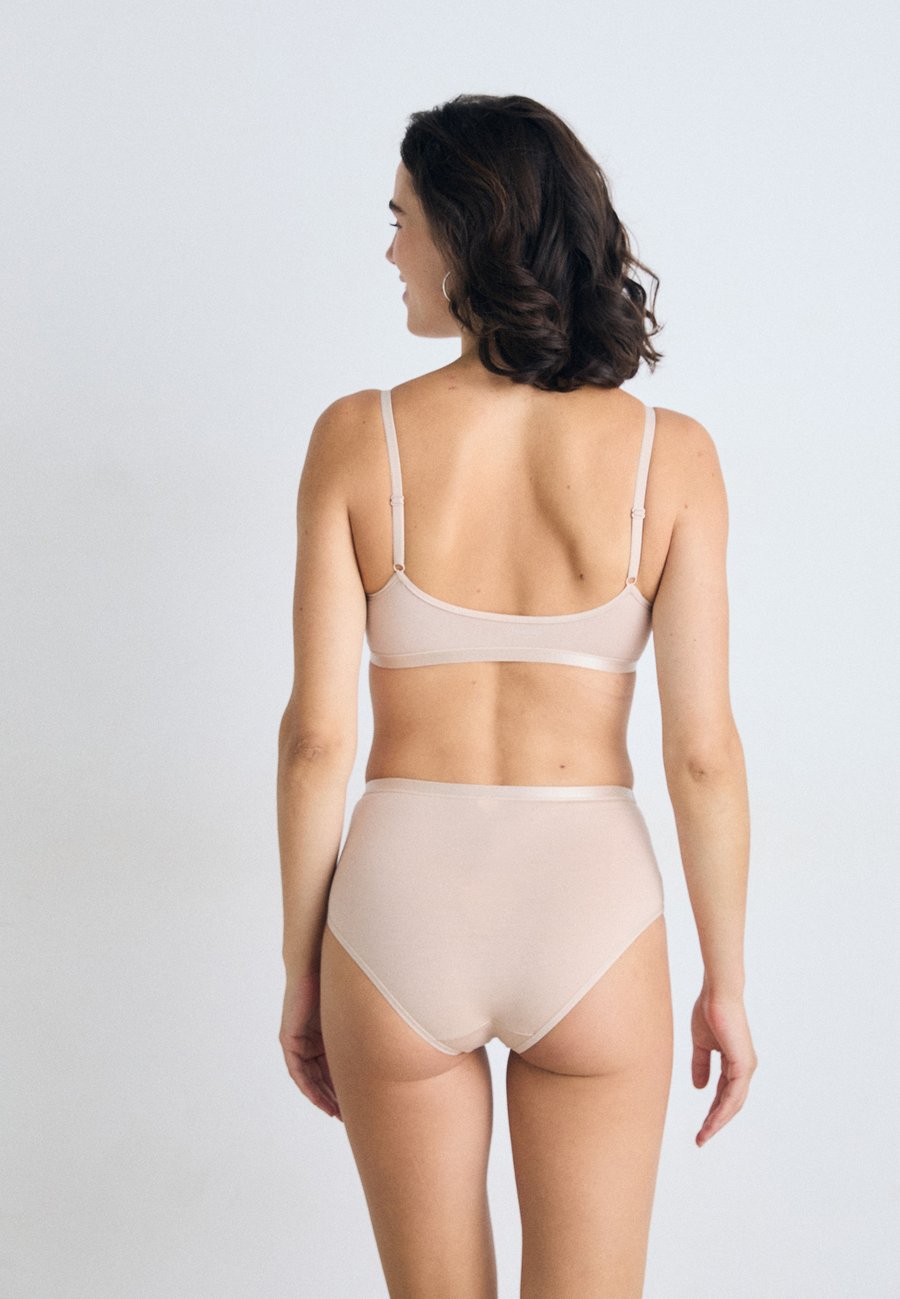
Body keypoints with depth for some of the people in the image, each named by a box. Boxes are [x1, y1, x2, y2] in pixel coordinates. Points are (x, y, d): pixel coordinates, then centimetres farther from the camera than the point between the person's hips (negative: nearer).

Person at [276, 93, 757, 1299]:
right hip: (588, 907, 0)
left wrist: (301, 969, 5)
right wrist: (727, 982, 5)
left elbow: (317, 734, -8)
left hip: (403, 902, 0)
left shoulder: (358, 436, -8)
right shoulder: (669, 452, -7)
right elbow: (703, 750, -8)